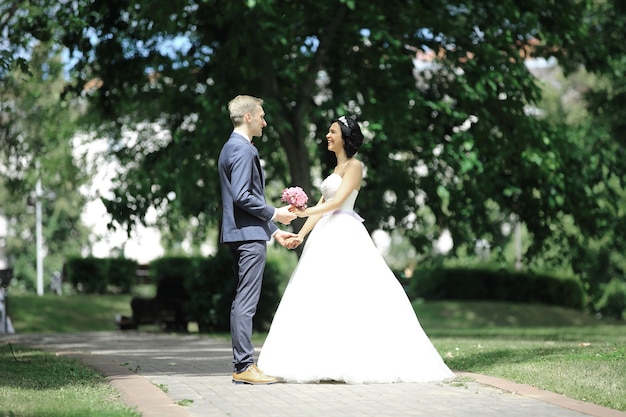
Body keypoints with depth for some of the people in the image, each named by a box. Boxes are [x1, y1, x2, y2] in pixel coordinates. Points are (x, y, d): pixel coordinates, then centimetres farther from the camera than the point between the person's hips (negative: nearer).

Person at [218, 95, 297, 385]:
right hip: (249, 235, -11)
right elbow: (242, 196, -21)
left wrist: (273, 230, 21)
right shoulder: (243, 149, -13)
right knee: (246, 302, -10)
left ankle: (241, 366, 13)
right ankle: (245, 366, -10)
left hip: (242, 233, 11)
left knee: (242, 301, 11)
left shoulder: (232, 147, 20)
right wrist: (274, 214, -10)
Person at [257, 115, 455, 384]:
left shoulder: (353, 166, -4)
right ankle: (330, 363, 0)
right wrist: (300, 235, 8)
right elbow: (322, 205, 18)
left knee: (349, 297, -12)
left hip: (345, 237, -9)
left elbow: (338, 201, -16)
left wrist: (306, 212, -27)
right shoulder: (337, 168, 22)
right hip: (328, 236, 9)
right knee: (322, 299, 2)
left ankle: (356, 362, -11)